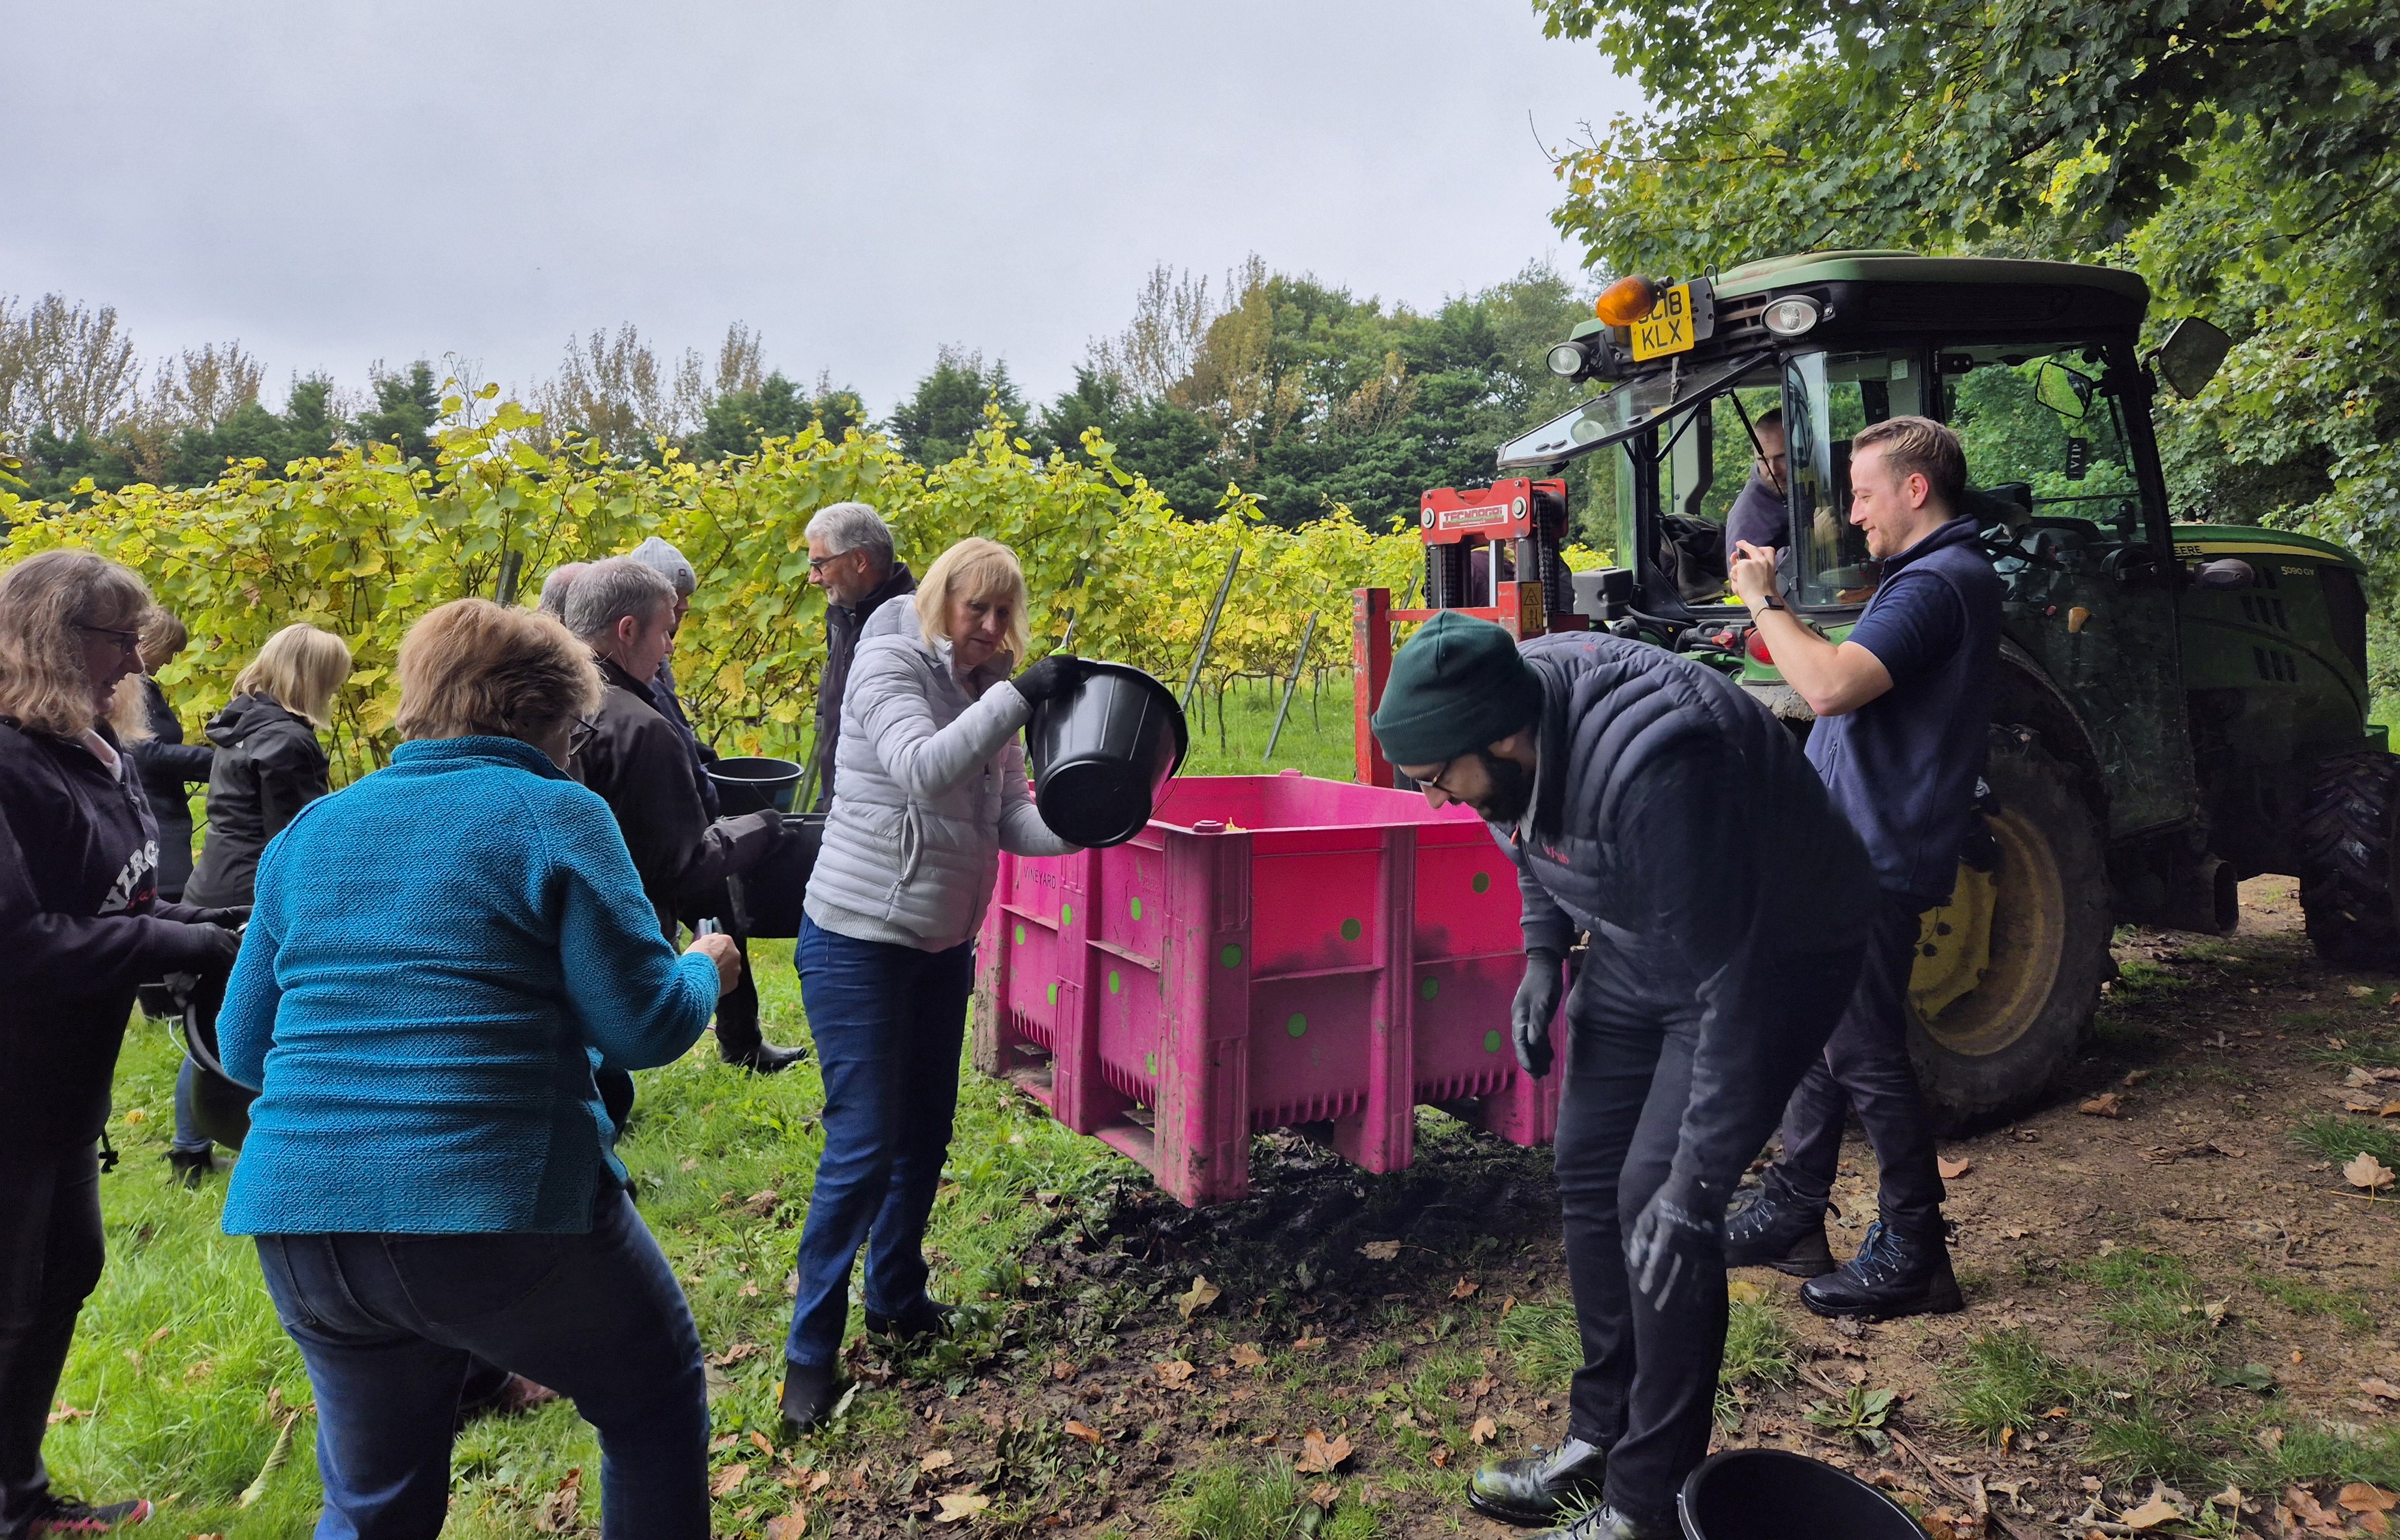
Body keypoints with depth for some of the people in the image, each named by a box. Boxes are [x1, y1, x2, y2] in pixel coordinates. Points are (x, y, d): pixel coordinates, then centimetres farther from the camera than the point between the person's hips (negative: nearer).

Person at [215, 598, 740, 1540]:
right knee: (659, 1408, 19)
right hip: (498, 1215, -6)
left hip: (295, 1223, 6)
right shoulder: (555, 816, -5)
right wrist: (705, 970, 13)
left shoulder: (311, 832, 12)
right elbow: (646, 1029, -7)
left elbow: (243, 1048, 18)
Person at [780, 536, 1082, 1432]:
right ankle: (811, 1351, 8)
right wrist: (1020, 695, -34)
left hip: (943, 945, 7)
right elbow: (924, 771, -31)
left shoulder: (988, 690, 7)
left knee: (926, 1133, 16)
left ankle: (896, 1300, 34)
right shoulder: (890, 665, -13)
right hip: (860, 943, -7)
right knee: (863, 1148, -5)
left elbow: (1012, 821, 1)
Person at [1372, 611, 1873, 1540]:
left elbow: (1727, 985, -35)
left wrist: (1694, 1185, -32)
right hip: (1637, 942, 8)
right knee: (1588, 1175, 8)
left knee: (1657, 1207, -13)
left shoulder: (1650, 768, -39)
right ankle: (1600, 1443, 26)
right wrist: (1543, 953, -1)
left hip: (1775, 951, -8)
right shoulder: (1509, 710, -15)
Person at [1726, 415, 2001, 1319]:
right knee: (1821, 1033, 16)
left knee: (1866, 1056, -1)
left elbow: (1832, 687, -32)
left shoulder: (1937, 584, -19)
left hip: (1873, 863, -11)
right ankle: (1792, 1214, 28)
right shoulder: (1935, 577, 16)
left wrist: (1764, 602, -20)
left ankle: (1911, 1255, 12)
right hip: (1846, 851, 11)